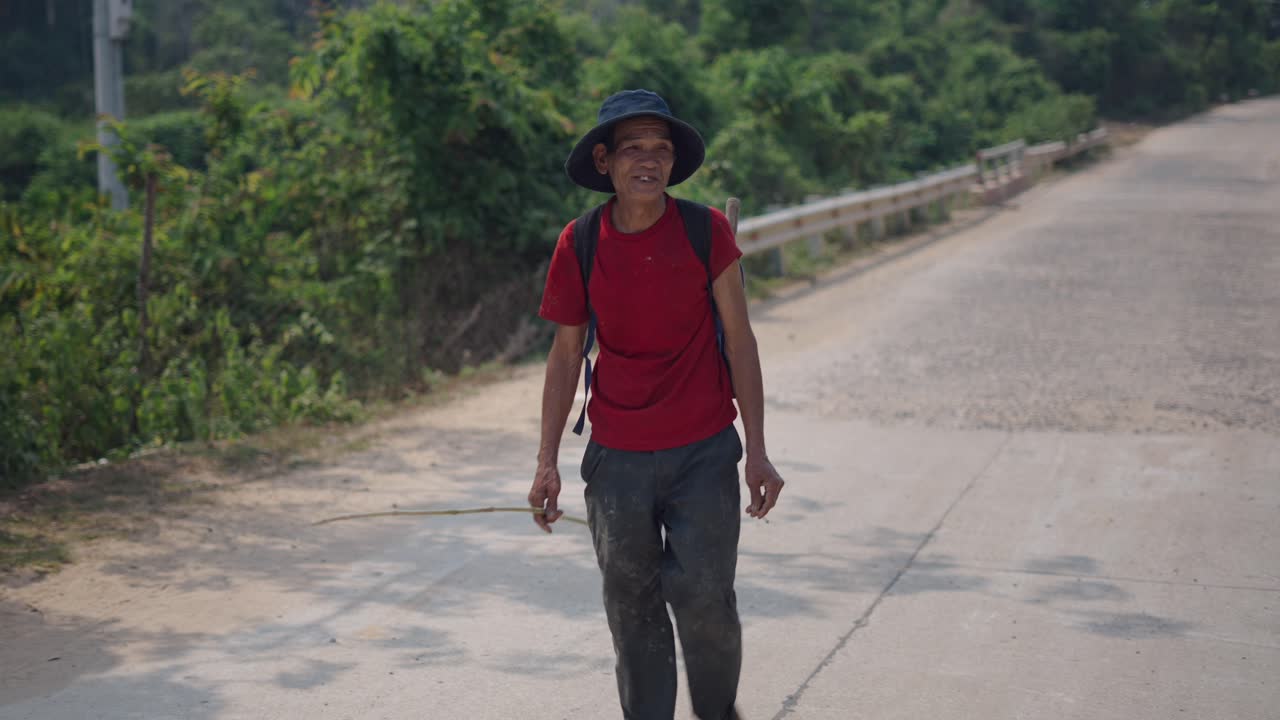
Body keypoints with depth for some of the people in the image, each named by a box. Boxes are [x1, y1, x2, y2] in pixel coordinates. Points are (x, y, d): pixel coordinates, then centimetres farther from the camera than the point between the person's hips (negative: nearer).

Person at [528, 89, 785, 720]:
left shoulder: (706, 230, -6)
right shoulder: (578, 246, -4)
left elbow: (738, 338, -1)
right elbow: (566, 354, 6)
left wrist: (756, 451, -4)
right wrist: (547, 462, 3)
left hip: (703, 454, -1)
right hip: (617, 457, 1)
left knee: (704, 601, -2)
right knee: (632, 612, 8)